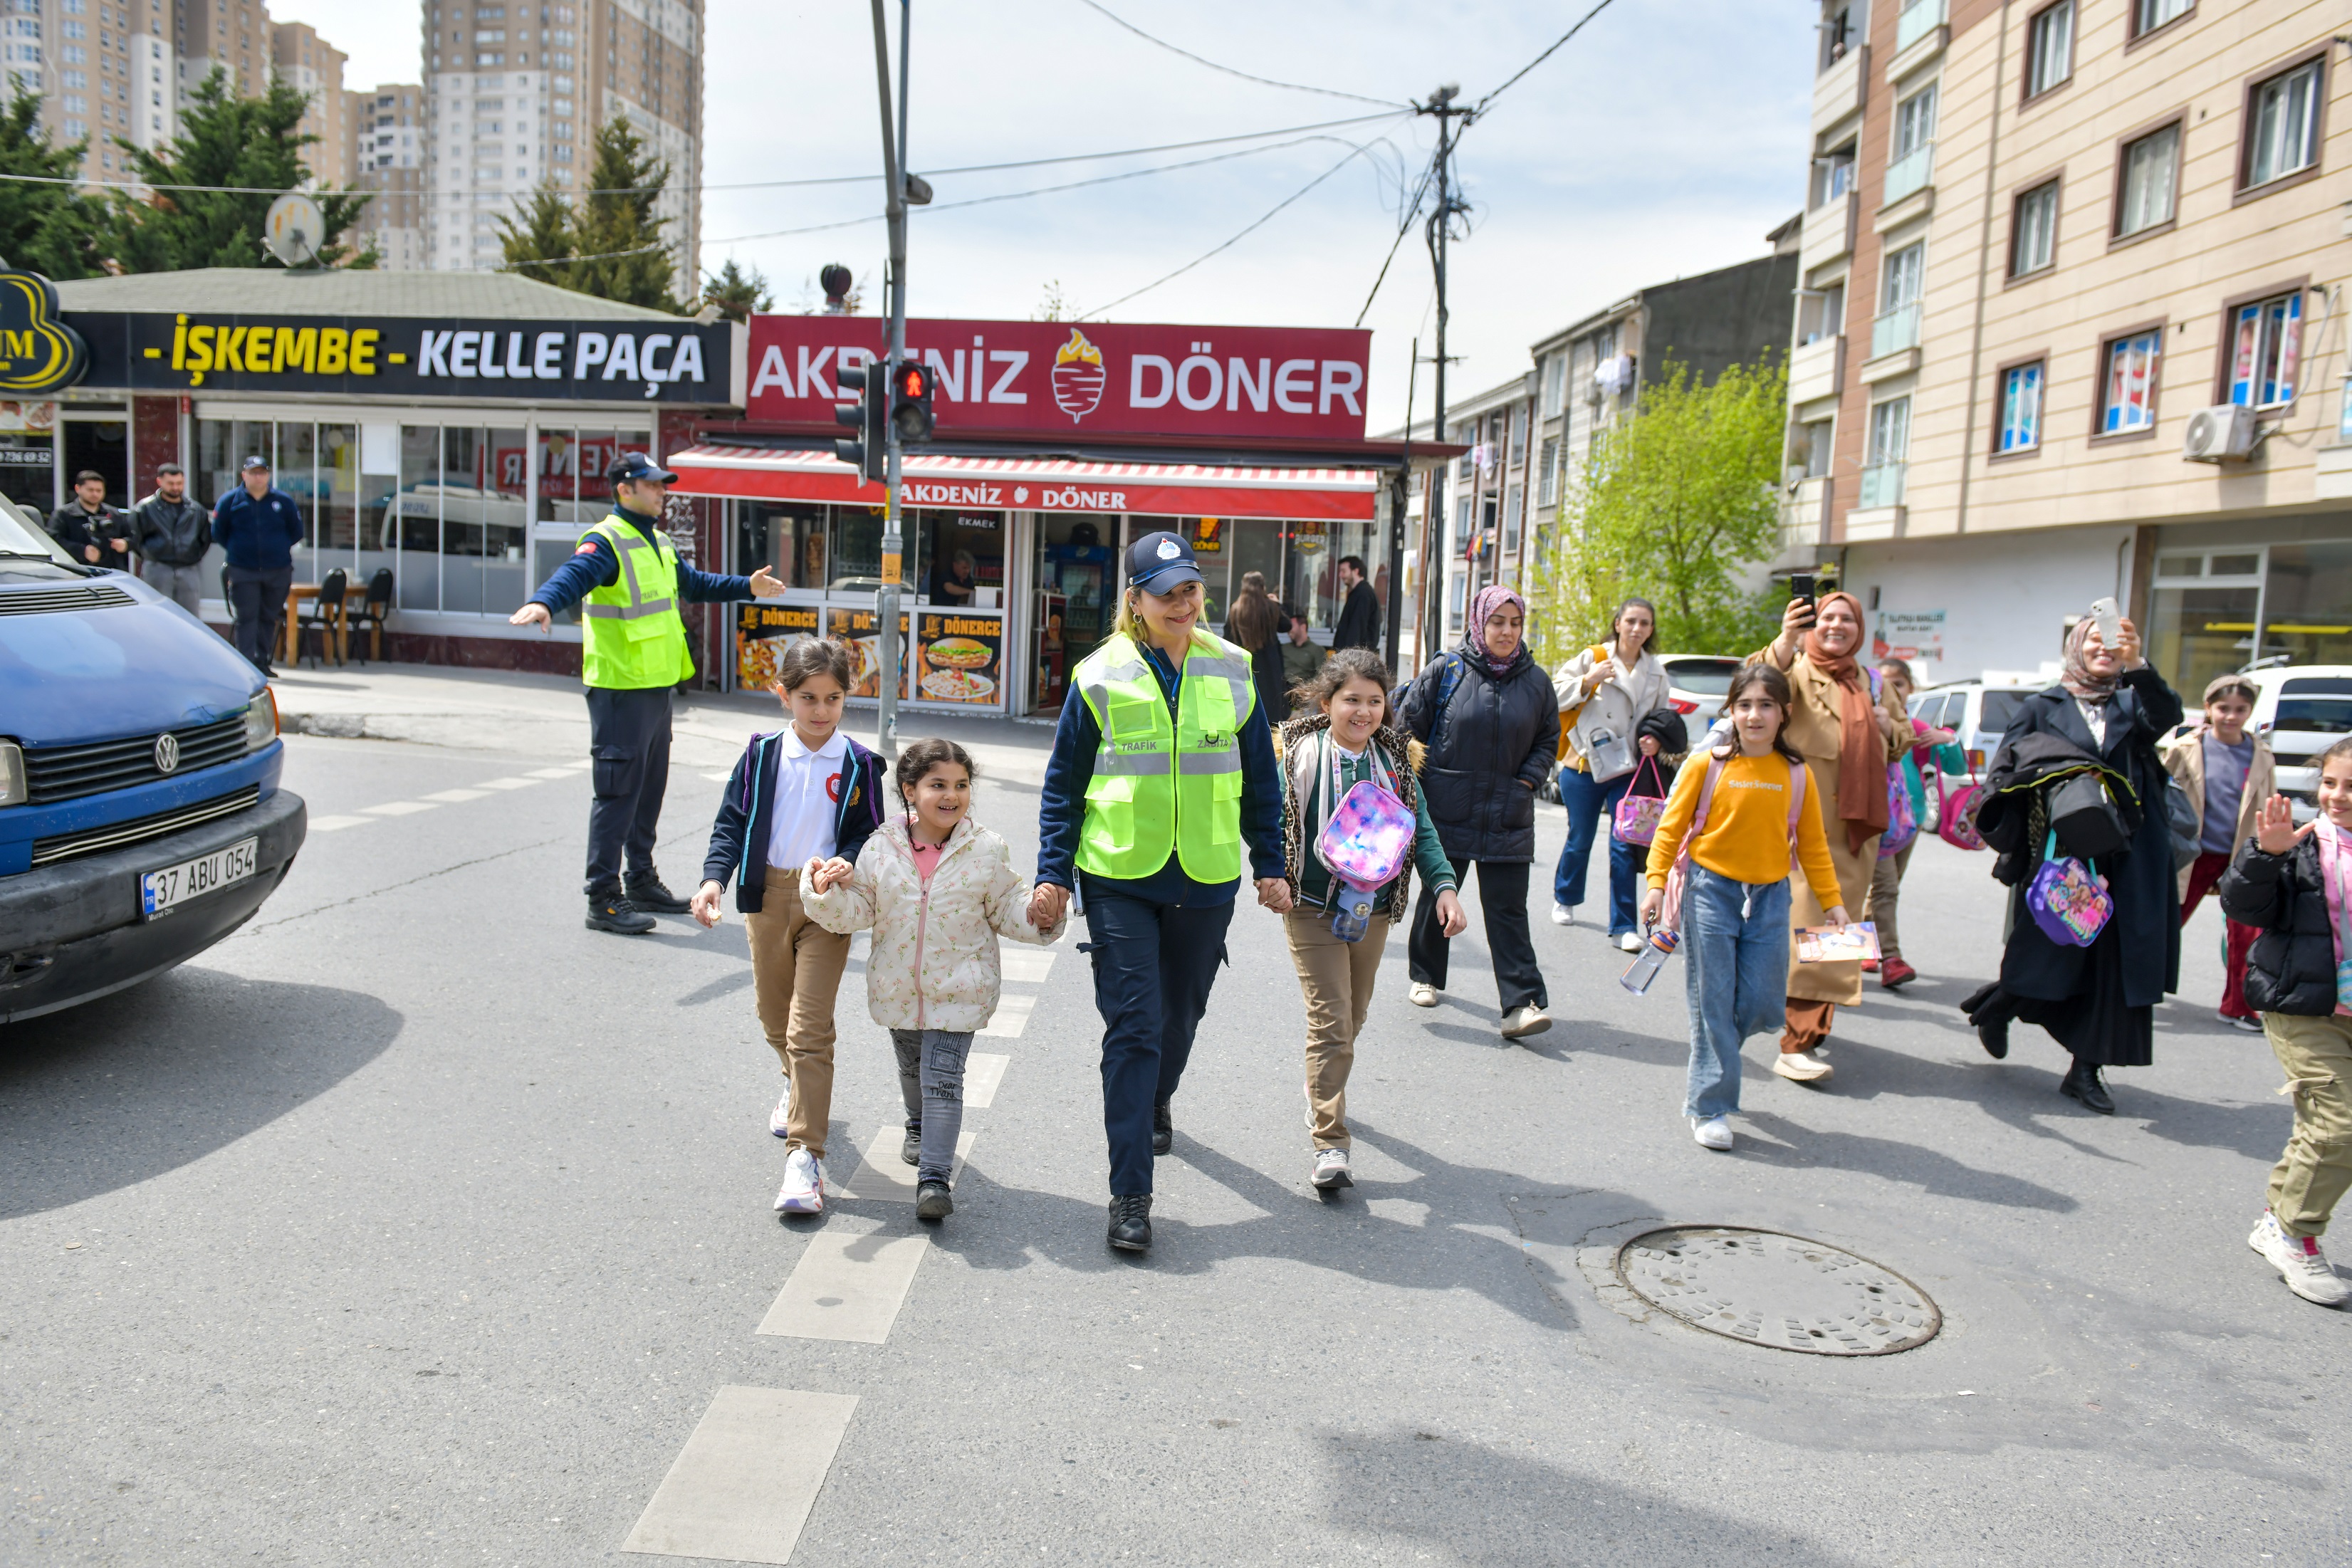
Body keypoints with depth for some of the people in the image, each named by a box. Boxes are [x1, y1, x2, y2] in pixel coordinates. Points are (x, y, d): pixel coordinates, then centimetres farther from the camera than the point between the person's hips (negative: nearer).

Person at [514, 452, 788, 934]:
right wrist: (544, 603, -51)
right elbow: (574, 575, -32)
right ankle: (604, 899, 0)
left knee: (651, 787, 17)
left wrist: (747, 587, 36)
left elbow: (693, 585, 33)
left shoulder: (659, 543, 17)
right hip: (620, 689, -9)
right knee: (619, 791, -7)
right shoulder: (606, 541, -12)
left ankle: (642, 882, 30)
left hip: (658, 686, 9)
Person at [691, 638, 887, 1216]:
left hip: (827, 903, -3)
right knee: (773, 1014, 18)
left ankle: (804, 1154, -7)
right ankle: (799, 1084, 50)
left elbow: (868, 834, -1)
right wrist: (714, 878, -11)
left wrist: (843, 864, -22)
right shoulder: (762, 755, 2)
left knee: (810, 1027, -9)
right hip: (768, 894, 3)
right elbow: (732, 821, 3)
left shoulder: (857, 764, -3)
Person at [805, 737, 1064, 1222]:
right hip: (898, 987, 3)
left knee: (942, 1077, -10)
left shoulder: (987, 851, -8)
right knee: (912, 1067, 25)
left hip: (959, 989, -3)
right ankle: (920, 1128, 54)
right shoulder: (880, 849, -6)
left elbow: (1007, 910, 0)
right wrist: (830, 892, -21)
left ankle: (935, 1177, -3)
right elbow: (857, 912, -2)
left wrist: (1041, 914, -19)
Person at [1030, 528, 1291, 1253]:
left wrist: (1270, 866, 10)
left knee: (1180, 1014, 18)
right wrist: (1053, 874, -3)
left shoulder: (1232, 671, 4)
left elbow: (1259, 779, 12)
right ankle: (1130, 1195, -3)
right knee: (1132, 1025, -8)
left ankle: (1156, 1102, 49)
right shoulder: (1101, 677, -3)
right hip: (1119, 877, -3)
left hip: (1205, 879, 3)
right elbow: (1063, 784, 2)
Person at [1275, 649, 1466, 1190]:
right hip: (1313, 908, -4)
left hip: (1374, 911, 4)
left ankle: (1323, 1093, 44)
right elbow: (1272, 822, -4)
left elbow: (1421, 830, 6)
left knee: (1352, 1019, 17)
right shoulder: (1301, 755, -7)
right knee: (1330, 1020, -11)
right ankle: (1330, 1143, -8)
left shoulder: (1396, 760, 3)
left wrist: (1444, 886, -6)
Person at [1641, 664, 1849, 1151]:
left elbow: (1813, 843, 11)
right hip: (1711, 890, -3)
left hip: (1769, 896, 3)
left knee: (1763, 1005, 2)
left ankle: (1710, 1062, 31)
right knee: (1713, 1002, -1)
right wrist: (1656, 883, -10)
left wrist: (1832, 901, 12)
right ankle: (1709, 1107, 8)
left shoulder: (1797, 774, 4)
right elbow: (1671, 827, -3)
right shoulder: (1706, 765, -5)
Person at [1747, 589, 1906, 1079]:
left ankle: (1812, 1021, 26)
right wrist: (1786, 641, -42)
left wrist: (1888, 727, 5)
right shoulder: (1797, 670, -1)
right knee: (1807, 923, -13)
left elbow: (1902, 736, 29)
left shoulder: (1871, 683, 19)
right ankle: (1797, 1043, -15)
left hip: (1857, 824, 6)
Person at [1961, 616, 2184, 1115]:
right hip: (2059, 853, -2)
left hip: (2126, 859, 3)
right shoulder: (2042, 708, 8)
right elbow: (2006, 773, 3)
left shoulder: (2131, 704, 13)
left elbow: (2165, 716, -11)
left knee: (2113, 961, -1)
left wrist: (2136, 665, -28)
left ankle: (2086, 1070, 7)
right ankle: (1996, 1006, 26)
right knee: (2051, 954, -4)